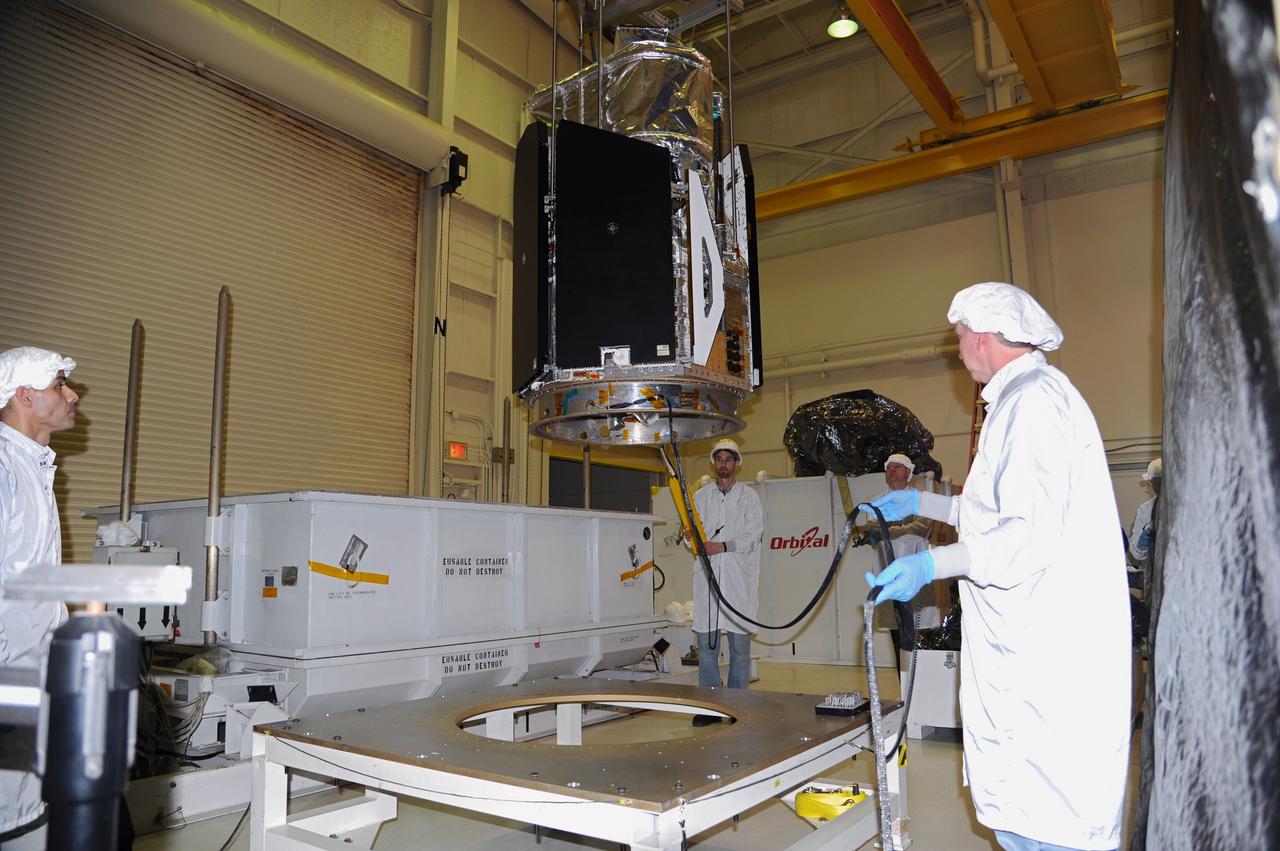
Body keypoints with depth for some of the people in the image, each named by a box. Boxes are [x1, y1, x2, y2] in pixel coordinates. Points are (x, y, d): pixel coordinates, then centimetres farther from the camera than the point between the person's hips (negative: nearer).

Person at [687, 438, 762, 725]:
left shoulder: (748, 497, 6)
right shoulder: (701, 496, 14)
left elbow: (753, 536, -5)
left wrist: (723, 546, -19)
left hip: (739, 576, -2)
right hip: (706, 576, 2)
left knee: (740, 643, 2)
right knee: (706, 642, 3)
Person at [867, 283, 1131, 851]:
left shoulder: (1033, 399, -15)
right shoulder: (1026, 397, 19)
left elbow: (1034, 533, -23)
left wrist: (931, 564, -19)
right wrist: (920, 503, 31)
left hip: (1044, 651, -11)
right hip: (1034, 649, 11)